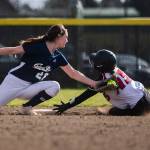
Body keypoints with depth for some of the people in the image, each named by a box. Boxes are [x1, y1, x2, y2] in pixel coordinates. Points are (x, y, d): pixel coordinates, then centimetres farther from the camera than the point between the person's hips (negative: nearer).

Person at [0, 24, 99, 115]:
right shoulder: (37, 46, -15)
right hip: (14, 82, -6)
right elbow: (12, 50, -14)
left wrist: (93, 83, 5)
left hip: (30, 88, 6)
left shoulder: (58, 57, 5)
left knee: (55, 86, -15)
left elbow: (73, 73, 10)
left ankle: (27, 107, -8)